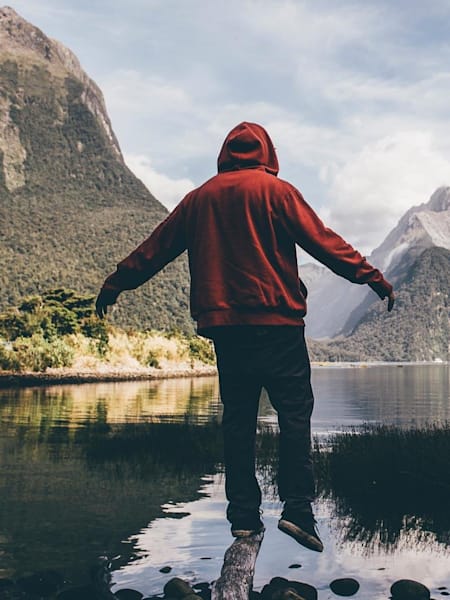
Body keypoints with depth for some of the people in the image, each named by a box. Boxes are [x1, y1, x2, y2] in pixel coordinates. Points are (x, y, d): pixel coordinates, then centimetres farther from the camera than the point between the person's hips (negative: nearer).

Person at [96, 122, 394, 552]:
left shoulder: (200, 197, 13)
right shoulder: (275, 190, 2)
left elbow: (156, 248, 18)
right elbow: (322, 241, -4)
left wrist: (115, 285, 29)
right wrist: (373, 278, -1)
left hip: (224, 323, 4)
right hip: (276, 321, -4)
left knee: (238, 417, 8)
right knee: (294, 412, -1)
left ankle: (243, 515, 9)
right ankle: (297, 509, -8)